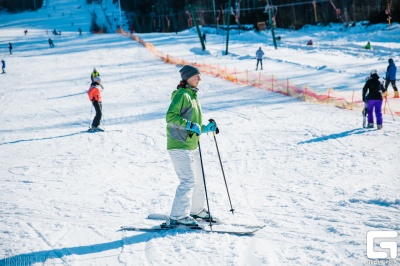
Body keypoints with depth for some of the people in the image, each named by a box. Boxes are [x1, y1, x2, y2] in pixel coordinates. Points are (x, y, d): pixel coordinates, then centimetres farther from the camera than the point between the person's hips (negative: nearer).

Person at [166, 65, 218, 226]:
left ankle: (196, 209, 33)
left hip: (192, 145, 10)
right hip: (179, 145, -10)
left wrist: (205, 128, 12)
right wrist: (190, 125, -25)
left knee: (198, 179, 17)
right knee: (188, 181, -13)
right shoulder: (181, 95, -11)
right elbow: (170, 117, -22)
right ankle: (178, 216, -9)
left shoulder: (192, 96, 18)